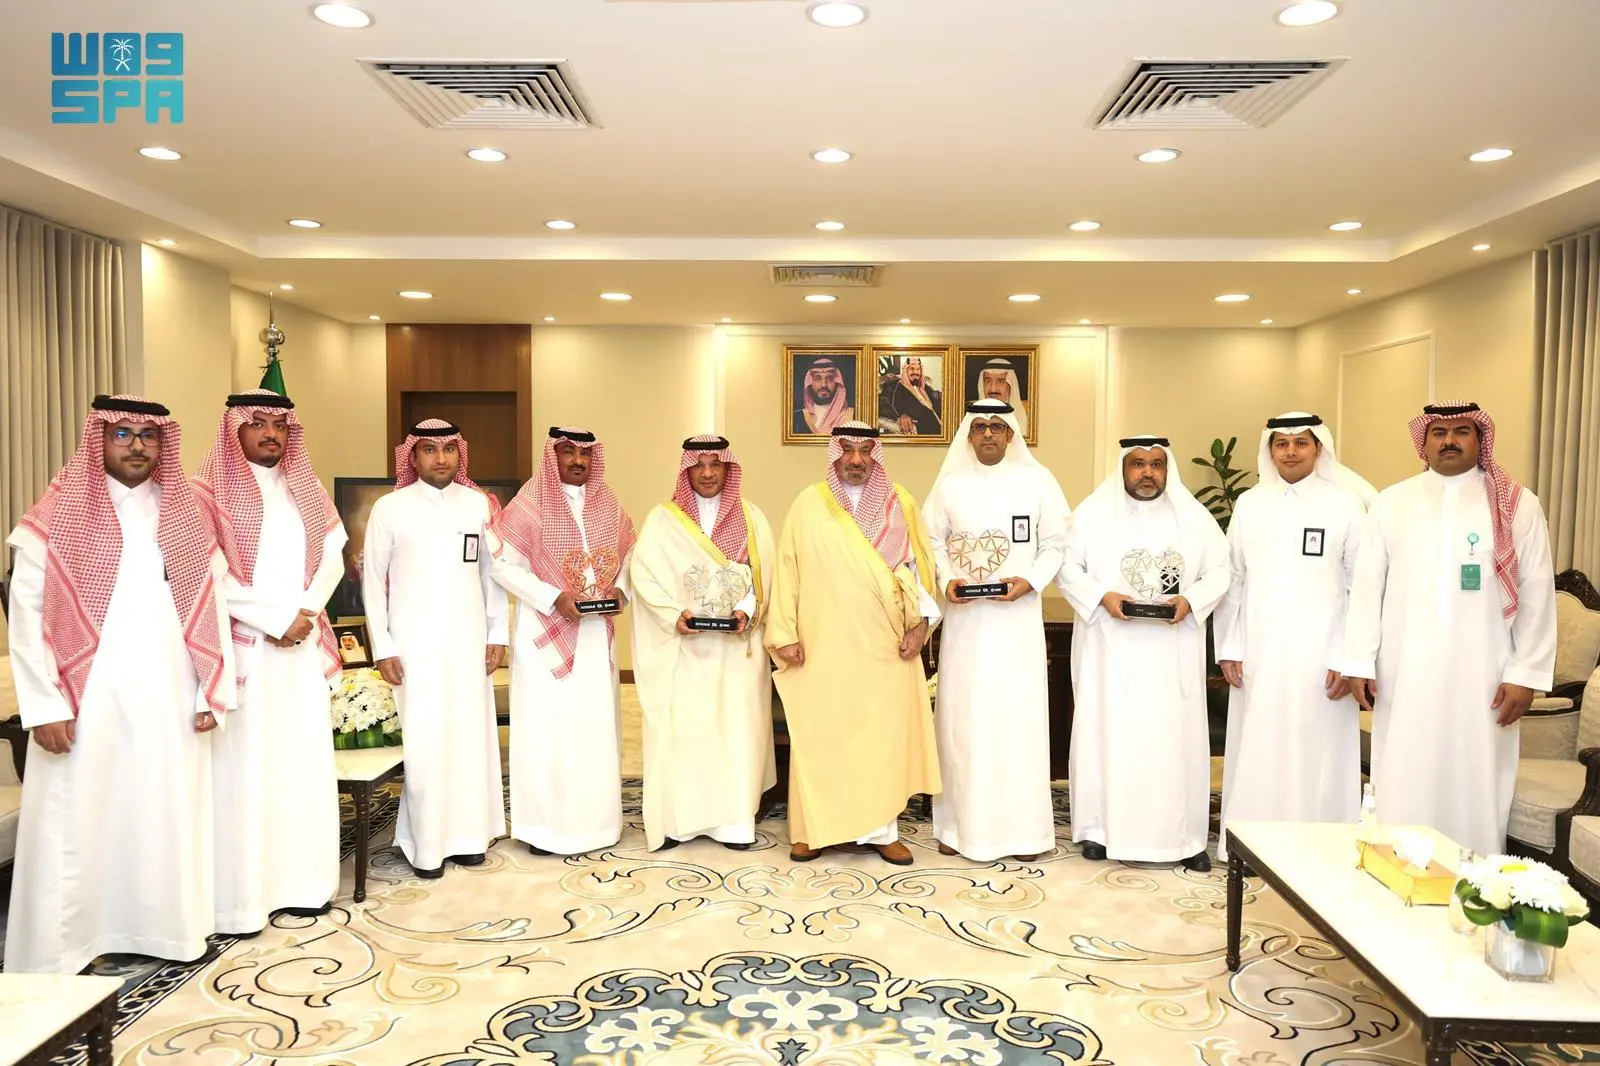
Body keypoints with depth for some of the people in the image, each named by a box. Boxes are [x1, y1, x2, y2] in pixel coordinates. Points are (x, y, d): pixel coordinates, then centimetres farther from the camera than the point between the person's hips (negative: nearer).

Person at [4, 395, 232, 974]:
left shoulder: (186, 517, 8)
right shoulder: (58, 516, -2)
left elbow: (211, 607, 8)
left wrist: (212, 693, 4)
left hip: (169, 702, 3)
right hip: (86, 702, -3)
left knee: (167, 819, 9)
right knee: (77, 825, 3)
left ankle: (164, 931, 24)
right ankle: (58, 954, 16)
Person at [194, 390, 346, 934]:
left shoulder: (306, 490, 13)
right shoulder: (211, 493, -4)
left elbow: (332, 558, 9)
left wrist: (306, 614, -7)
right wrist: (275, 620, -13)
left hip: (303, 645, 5)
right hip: (243, 646, -5)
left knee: (304, 762, 7)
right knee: (245, 767, -3)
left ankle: (300, 881, 16)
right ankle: (241, 898, 5)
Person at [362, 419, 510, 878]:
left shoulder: (479, 504, 5)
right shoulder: (390, 507, -2)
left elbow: (491, 572, 9)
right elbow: (373, 579, 0)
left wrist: (498, 633, 5)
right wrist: (382, 647, -4)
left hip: (468, 640, 3)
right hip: (415, 642, -3)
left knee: (472, 733, 6)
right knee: (424, 740, 0)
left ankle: (468, 835, 17)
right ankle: (426, 844, 10)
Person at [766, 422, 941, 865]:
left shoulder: (901, 504, 5)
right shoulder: (808, 504, 2)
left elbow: (919, 565, 7)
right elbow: (787, 571, 1)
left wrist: (920, 622, -2)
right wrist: (784, 634, -4)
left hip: (885, 646, 1)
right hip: (823, 645, -1)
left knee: (886, 734, 4)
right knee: (819, 735, 4)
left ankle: (881, 828, 14)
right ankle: (813, 828, 14)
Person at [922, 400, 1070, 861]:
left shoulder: (1037, 480, 2)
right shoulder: (950, 483, 6)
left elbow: (1058, 542, 3)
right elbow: (932, 539, 9)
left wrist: (1032, 581, -11)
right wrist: (946, 580, -7)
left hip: (1018, 616, -1)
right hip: (964, 616, 1)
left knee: (1018, 715, 0)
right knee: (963, 717, 3)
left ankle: (1021, 828, 10)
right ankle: (962, 824, 13)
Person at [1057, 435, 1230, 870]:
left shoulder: (1194, 516, 6)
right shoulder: (1093, 512, 2)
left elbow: (1220, 571, 6)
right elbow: (1068, 566, 0)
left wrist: (1191, 601, -12)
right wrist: (1102, 597, -15)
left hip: (1174, 650, 1)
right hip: (1110, 647, -1)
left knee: (1176, 735, 3)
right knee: (1107, 731, 2)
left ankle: (1183, 834, 13)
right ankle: (1101, 827, 13)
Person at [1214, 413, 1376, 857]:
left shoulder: (1345, 505, -1)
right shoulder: (1249, 505, 8)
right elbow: (1233, 580, 8)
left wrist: (1350, 658, -7)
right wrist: (1229, 647, 3)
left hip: (1319, 657, -2)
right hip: (1258, 655, 3)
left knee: (1315, 754, 1)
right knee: (1256, 753, 7)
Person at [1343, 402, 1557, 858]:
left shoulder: (1518, 506, 3)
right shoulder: (1391, 503, 6)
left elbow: (1537, 594, 2)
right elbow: (1367, 586, 4)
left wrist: (1525, 675, -4)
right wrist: (1360, 663, 0)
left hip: (1481, 678, -1)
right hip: (1404, 676, 1)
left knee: (1475, 787, 4)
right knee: (1402, 787, 4)